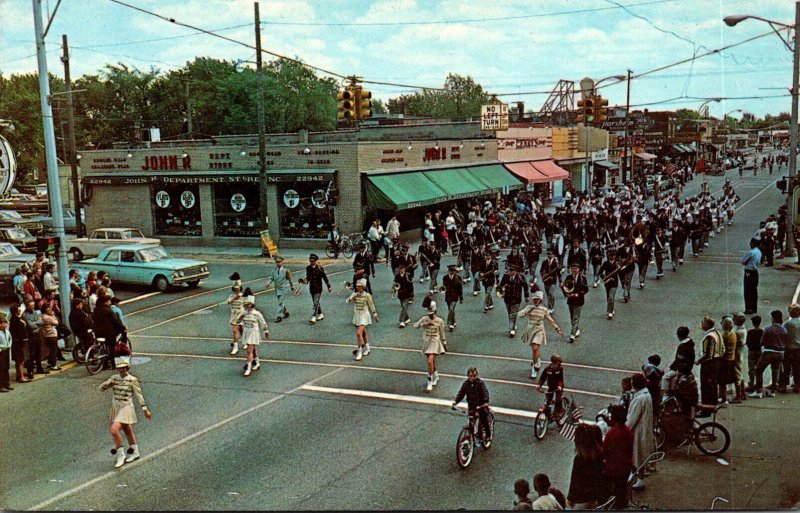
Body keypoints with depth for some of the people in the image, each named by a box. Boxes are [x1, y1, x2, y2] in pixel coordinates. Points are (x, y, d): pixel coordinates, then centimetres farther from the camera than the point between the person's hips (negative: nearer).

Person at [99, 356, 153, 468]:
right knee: (128, 431, 19)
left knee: (114, 430, -19)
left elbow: (139, 395, -10)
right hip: (116, 407, 6)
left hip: (126, 407, -6)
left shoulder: (132, 380, -12)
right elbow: (101, 387, 4)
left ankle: (121, 455, -5)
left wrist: (145, 409, -10)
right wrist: (108, 383, -18)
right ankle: (135, 452, 35)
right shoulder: (114, 378, 3)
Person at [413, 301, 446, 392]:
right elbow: (415, 325, -12)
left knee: (430, 361, -18)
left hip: (435, 343, -4)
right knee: (432, 362, 17)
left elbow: (442, 334, 4)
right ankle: (436, 376, 43)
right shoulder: (424, 319, -1)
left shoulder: (440, 321, -6)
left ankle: (430, 383, -10)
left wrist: (445, 344, 9)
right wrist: (424, 324, -27)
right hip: (426, 342, 4)